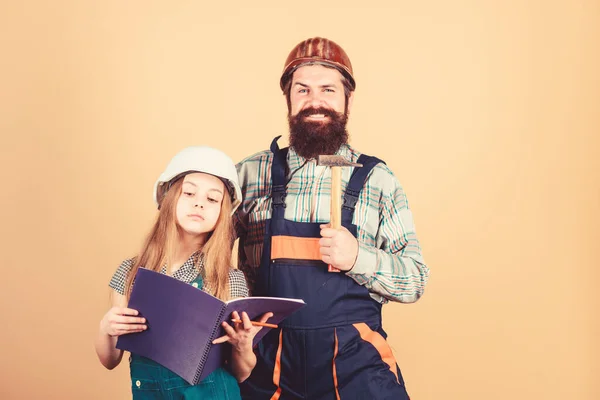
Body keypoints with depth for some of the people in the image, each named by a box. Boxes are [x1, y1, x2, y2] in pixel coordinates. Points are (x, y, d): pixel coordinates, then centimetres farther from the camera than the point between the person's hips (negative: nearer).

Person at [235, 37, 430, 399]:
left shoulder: (378, 179, 2)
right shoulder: (251, 173, 3)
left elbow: (415, 281, 3)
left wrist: (357, 258, -15)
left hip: (357, 368, -1)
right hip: (269, 369, 1)